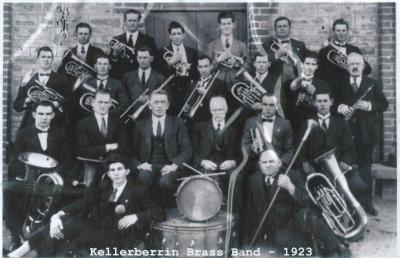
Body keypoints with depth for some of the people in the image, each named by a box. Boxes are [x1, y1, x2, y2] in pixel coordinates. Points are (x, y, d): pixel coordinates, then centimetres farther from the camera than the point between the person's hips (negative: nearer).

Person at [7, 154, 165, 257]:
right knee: (67, 221, -23)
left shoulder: (138, 191, 7)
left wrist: (136, 216, -14)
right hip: (96, 229, 4)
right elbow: (82, 204, 0)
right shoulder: (103, 188, 17)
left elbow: (160, 213, 1)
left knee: (79, 241, -29)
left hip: (115, 237, -4)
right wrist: (58, 215, -18)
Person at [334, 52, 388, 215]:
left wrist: (369, 105, -14)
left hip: (366, 133, -1)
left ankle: (367, 202, 13)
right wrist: (340, 107, -12)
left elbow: (384, 104, 3)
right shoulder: (340, 84, 9)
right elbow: (332, 103, 9)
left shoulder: (373, 84, 7)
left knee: (365, 167, 4)